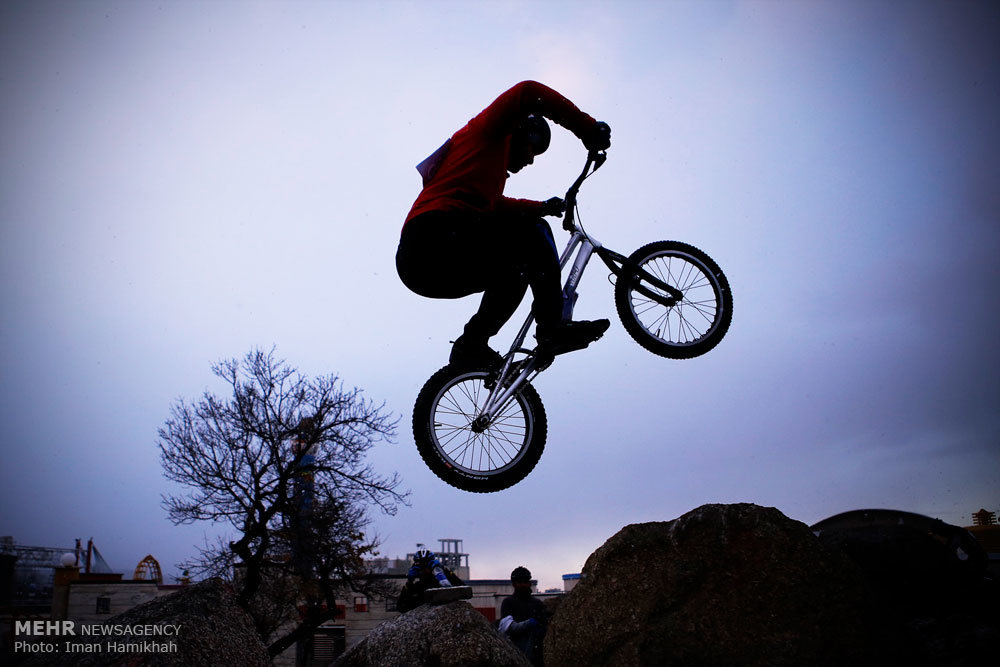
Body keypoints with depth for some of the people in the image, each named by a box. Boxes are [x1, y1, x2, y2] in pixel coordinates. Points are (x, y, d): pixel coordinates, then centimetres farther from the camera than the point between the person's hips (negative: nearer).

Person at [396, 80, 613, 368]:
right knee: (532, 232, -8)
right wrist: (588, 128, -3)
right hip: (435, 239, -10)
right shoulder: (486, 132, 13)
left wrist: (543, 207, 53)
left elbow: (498, 206, 52)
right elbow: (528, 93, -3)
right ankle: (553, 326, -17)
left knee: (513, 274, 24)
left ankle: (471, 345, 11)